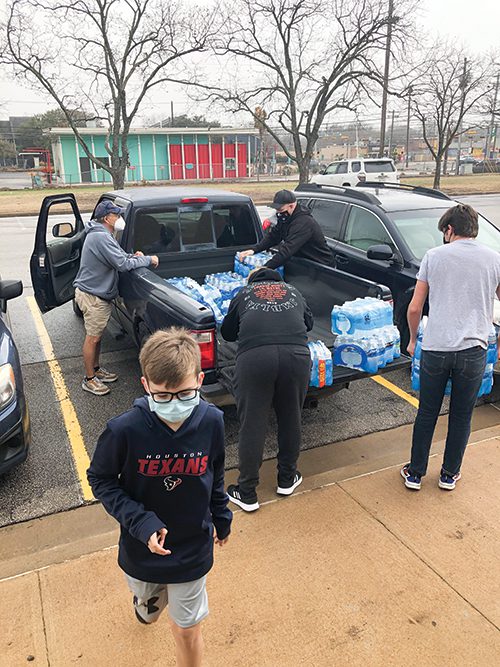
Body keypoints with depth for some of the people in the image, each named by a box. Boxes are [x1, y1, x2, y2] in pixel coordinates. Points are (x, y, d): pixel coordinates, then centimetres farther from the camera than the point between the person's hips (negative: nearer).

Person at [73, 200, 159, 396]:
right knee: (93, 337, 0)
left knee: (97, 335, 20)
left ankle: (96, 369, 35)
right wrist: (148, 260, -15)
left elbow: (116, 256, 20)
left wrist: (132, 256, -1)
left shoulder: (102, 235, 11)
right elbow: (122, 264, -26)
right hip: (92, 296, -10)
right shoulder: (101, 237, -24)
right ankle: (89, 380, 12)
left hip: (99, 293, 10)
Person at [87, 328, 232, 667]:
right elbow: (100, 479, -12)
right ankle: (146, 601, 68)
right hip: (142, 547, 1)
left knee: (188, 630, 13)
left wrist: (221, 517, 11)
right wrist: (140, 522, -24)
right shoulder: (125, 430, -29)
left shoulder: (212, 421, -21)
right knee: (149, 606, 31)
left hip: (193, 549, 0)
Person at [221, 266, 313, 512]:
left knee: (252, 425, 7)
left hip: (254, 356, -2)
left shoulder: (243, 294, 25)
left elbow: (227, 332, 33)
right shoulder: (293, 292, 30)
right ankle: (287, 479, 36)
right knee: (290, 419, 19)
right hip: (297, 354, 2)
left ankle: (247, 494, 18)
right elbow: (309, 322, 44)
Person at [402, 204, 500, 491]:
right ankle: (449, 475, 30)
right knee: (462, 416, 17)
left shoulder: (434, 255, 1)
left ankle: (415, 473, 25)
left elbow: (414, 308, 1)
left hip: (435, 348, 0)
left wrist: (413, 339, 16)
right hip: (473, 350, 1)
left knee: (427, 414, 15)